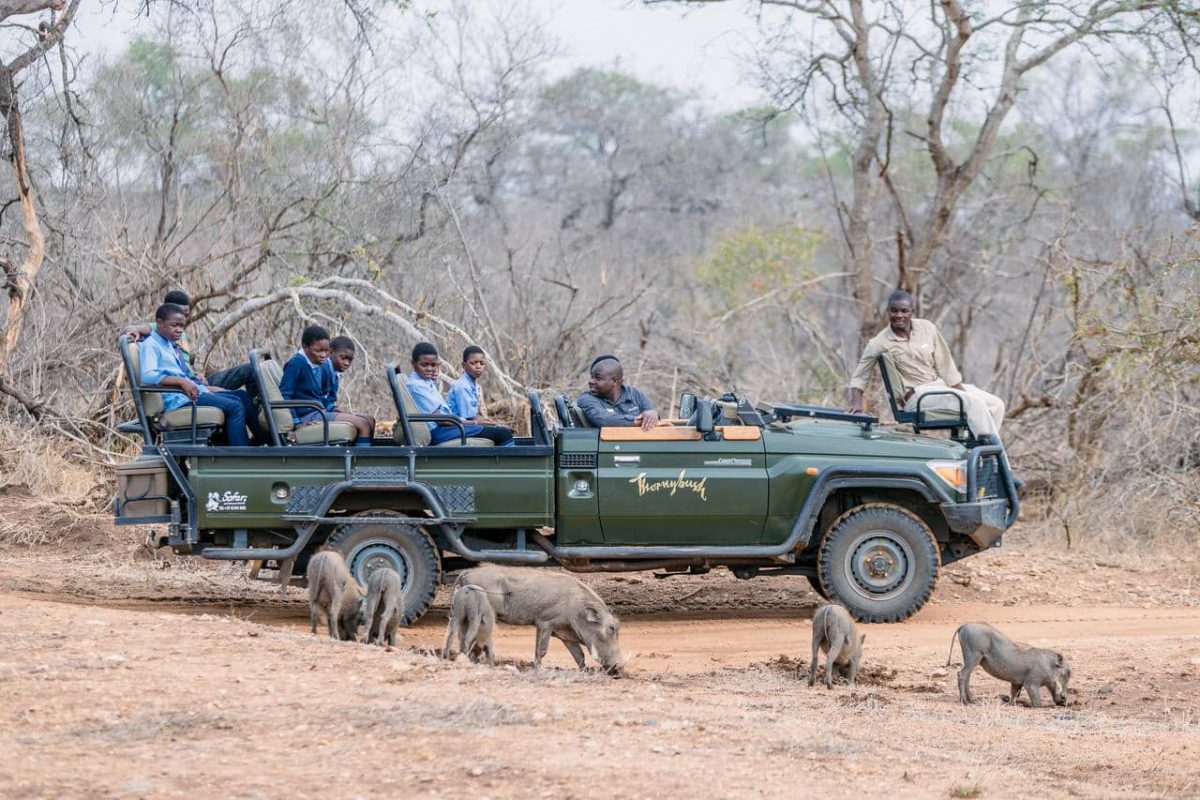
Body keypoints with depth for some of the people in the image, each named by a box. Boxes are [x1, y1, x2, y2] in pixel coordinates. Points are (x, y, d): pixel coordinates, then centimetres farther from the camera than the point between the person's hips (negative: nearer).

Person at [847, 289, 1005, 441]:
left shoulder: (927, 328, 0)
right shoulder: (879, 344, -10)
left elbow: (945, 365, 5)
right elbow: (859, 377, -5)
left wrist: (961, 391, 0)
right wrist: (857, 403, -22)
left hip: (939, 384, 6)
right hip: (916, 395, -6)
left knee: (996, 404, -3)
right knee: (975, 403, -24)